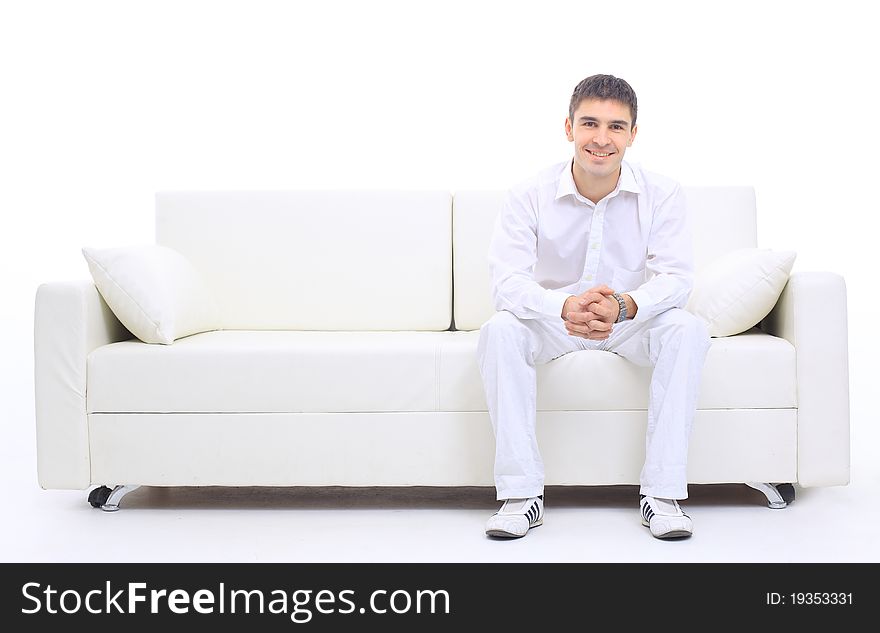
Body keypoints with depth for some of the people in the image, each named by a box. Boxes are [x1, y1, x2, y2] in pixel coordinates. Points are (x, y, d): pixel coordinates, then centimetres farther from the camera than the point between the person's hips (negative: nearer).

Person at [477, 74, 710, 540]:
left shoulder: (662, 195, -11)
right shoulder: (529, 197, -13)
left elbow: (675, 278, -20)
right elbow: (507, 281, -24)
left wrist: (624, 305, -43)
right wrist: (565, 306, -46)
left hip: (632, 323, 1)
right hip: (554, 321, 0)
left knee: (687, 329, -29)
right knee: (500, 330, -30)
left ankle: (662, 491, -24)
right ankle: (521, 493, -26)